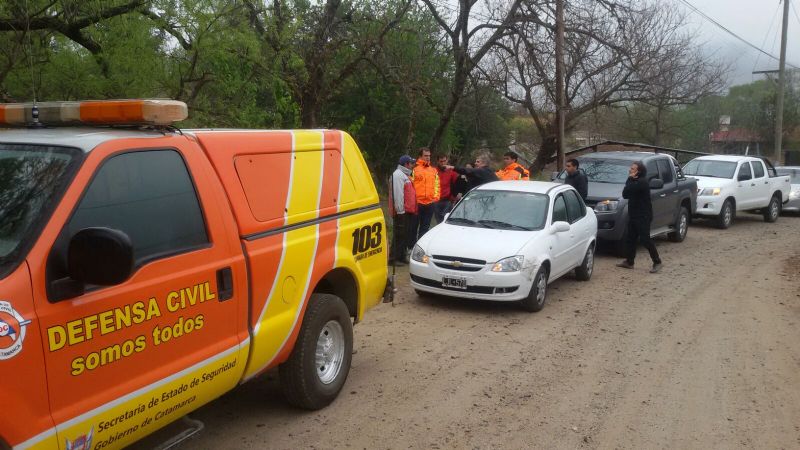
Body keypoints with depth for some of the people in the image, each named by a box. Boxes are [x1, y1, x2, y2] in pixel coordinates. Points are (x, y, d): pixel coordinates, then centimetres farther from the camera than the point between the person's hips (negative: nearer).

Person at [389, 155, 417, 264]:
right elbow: (398, 193, -21)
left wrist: (412, 208, 19)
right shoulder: (398, 175, -13)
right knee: (400, 234, -7)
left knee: (406, 234, 13)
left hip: (407, 210, 10)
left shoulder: (405, 175, 20)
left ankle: (402, 256, 21)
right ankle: (394, 257, -3)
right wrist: (400, 209, -23)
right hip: (401, 211, -10)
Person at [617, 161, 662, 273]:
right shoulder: (634, 181, 15)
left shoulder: (642, 182, -17)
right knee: (630, 239, 12)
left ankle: (657, 262, -1)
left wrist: (630, 179, -12)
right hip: (633, 215, 10)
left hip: (643, 216, -10)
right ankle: (629, 262, 20)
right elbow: (625, 194, 7)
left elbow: (626, 193, -24)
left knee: (645, 239, -9)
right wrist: (631, 179, -3)